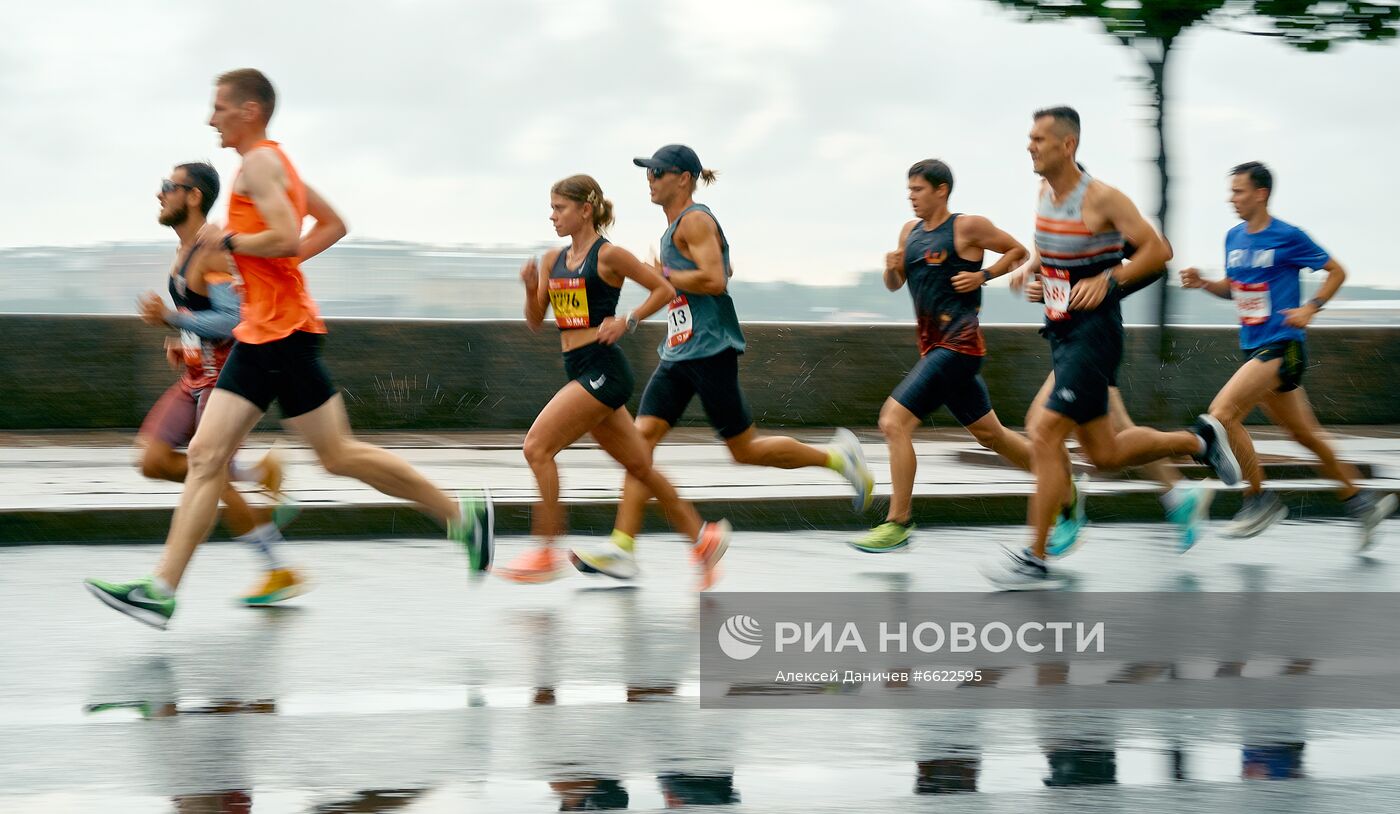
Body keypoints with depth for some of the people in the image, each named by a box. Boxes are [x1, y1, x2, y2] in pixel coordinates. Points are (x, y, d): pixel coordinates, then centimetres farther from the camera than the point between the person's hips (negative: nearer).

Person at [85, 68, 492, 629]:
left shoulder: (260, 162, -11)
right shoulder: (274, 163, 19)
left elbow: (285, 238, -24)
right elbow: (333, 225, 26)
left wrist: (229, 241, -10)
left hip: (284, 331, -10)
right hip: (259, 335, 10)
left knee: (337, 455, -3)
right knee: (206, 455, 0)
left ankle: (460, 515, 9)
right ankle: (161, 589, -5)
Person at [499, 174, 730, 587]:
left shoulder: (608, 255, -8)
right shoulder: (553, 259, 13)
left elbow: (665, 290, -2)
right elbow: (535, 322, 15)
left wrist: (627, 322, -12)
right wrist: (531, 289, -3)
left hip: (603, 370, -8)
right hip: (580, 371, 8)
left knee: (537, 446, -16)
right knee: (639, 465, 13)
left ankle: (546, 552, -12)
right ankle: (704, 539, 23)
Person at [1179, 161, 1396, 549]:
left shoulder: (1288, 237, -10)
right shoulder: (1234, 238, 10)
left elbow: (1337, 272, -2)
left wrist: (1310, 309, -14)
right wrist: (1203, 283, 4)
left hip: (1281, 346, -8)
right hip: (1255, 348, 8)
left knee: (1223, 413, -19)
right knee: (1304, 433, 14)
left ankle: (1258, 500, -7)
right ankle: (1360, 500, 27)